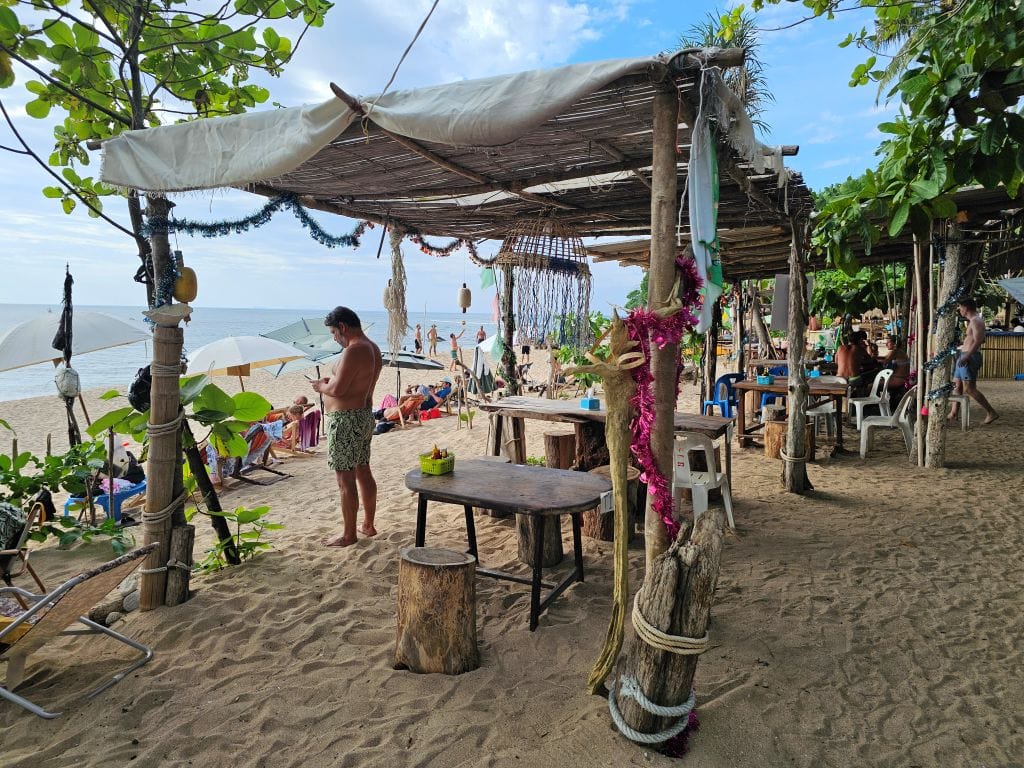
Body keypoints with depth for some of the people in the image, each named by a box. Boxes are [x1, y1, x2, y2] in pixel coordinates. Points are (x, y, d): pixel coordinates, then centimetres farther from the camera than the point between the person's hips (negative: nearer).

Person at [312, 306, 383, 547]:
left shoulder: (354, 351, -20)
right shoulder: (373, 348, 11)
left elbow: (338, 389, -23)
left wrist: (321, 386, -3)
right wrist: (330, 381, 11)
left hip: (346, 419, -10)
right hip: (365, 414, 10)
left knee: (345, 478, -1)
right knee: (363, 473, 17)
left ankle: (349, 534, 9)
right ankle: (368, 525, 29)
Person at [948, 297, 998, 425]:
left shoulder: (976, 321, -14)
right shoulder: (974, 320, 17)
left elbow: (978, 341, -24)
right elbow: (982, 339, 28)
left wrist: (967, 355, -32)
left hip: (970, 357, -11)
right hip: (965, 356, 11)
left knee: (969, 389, -11)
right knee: (957, 385, 11)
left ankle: (991, 413, -5)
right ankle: (953, 414, 13)